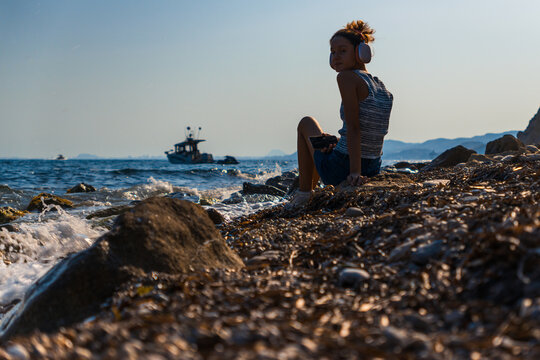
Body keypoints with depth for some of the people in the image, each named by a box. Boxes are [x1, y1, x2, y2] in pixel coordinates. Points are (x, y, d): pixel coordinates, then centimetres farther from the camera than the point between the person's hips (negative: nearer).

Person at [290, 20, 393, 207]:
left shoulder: (347, 78, -15)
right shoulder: (382, 88, 8)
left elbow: (354, 128, -22)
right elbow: (367, 133, 11)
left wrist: (354, 172, -25)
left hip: (339, 170, -7)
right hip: (373, 169, 7)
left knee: (306, 122, 22)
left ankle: (304, 192, 21)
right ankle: (312, 189, 53)